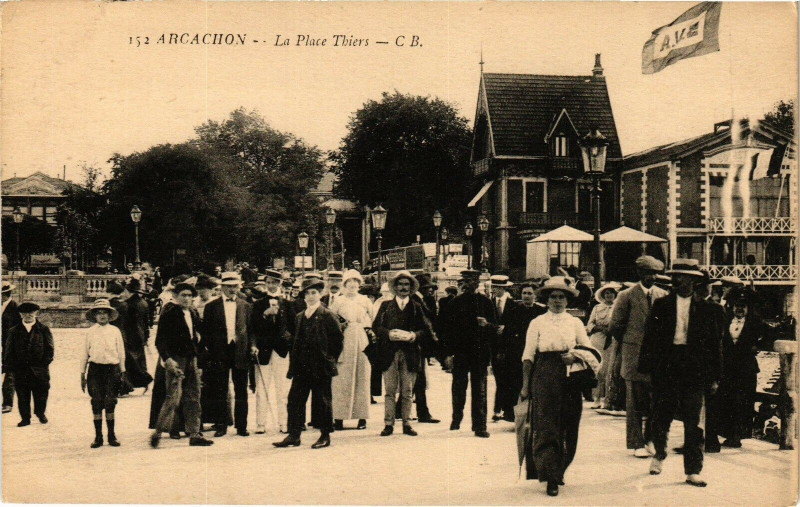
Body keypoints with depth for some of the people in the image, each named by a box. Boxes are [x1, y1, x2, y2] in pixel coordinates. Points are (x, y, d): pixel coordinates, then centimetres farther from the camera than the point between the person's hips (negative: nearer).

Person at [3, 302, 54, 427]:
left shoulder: (44, 330, 5)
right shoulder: (14, 331, 9)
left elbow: (50, 349, 4)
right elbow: (8, 351, 9)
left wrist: (43, 364, -5)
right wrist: (11, 367, -1)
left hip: (39, 370, -1)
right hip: (20, 371, 1)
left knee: (41, 393, 5)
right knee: (22, 396, 3)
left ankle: (40, 413, 27)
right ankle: (25, 418, 14)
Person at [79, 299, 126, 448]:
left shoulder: (115, 331, 6)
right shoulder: (89, 332, 5)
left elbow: (121, 352, 10)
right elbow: (84, 353, 9)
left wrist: (122, 372, 10)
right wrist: (82, 374, 8)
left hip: (112, 369, 0)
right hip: (95, 369, 0)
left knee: (110, 403, 2)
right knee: (96, 403, 0)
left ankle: (112, 435, 12)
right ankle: (98, 436, 8)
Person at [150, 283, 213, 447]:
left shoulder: (193, 313, 13)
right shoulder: (169, 313, -8)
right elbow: (160, 340, -11)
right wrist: (167, 359, -21)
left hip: (191, 359, 7)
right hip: (175, 360, -7)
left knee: (193, 397, 8)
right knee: (173, 397, -12)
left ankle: (194, 434, 14)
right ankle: (158, 432, -1)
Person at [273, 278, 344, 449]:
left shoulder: (327, 316, -5)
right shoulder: (299, 317, 13)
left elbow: (338, 338, -4)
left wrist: (330, 359, -2)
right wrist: (294, 362, 10)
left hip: (321, 367, -6)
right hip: (301, 367, 6)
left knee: (322, 401, 2)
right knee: (295, 399, 4)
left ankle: (325, 436, 11)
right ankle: (294, 435, 10)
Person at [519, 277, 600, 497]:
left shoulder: (575, 323, 11)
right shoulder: (537, 323, 5)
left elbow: (589, 350, 14)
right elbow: (528, 356, 3)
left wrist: (575, 356, -7)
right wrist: (525, 385, -1)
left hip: (570, 378, 3)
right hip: (544, 377, -3)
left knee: (568, 427, 5)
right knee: (546, 425, -9)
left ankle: (558, 471, 21)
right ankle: (550, 478, -7)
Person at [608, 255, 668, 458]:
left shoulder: (662, 295, 9)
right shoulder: (627, 296, -3)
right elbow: (614, 326, 0)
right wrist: (628, 344, 5)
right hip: (634, 356, -3)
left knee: (657, 401, 5)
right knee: (635, 402, 2)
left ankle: (651, 439, 19)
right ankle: (637, 443, 10)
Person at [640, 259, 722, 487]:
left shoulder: (704, 308, 5)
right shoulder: (661, 305, 5)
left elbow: (714, 344, 7)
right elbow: (650, 338, 5)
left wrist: (714, 376, 3)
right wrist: (646, 367, -2)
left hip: (694, 369, -1)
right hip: (665, 367, 1)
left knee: (693, 421, -1)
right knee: (661, 416, 10)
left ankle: (693, 471, 7)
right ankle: (659, 454, 37)